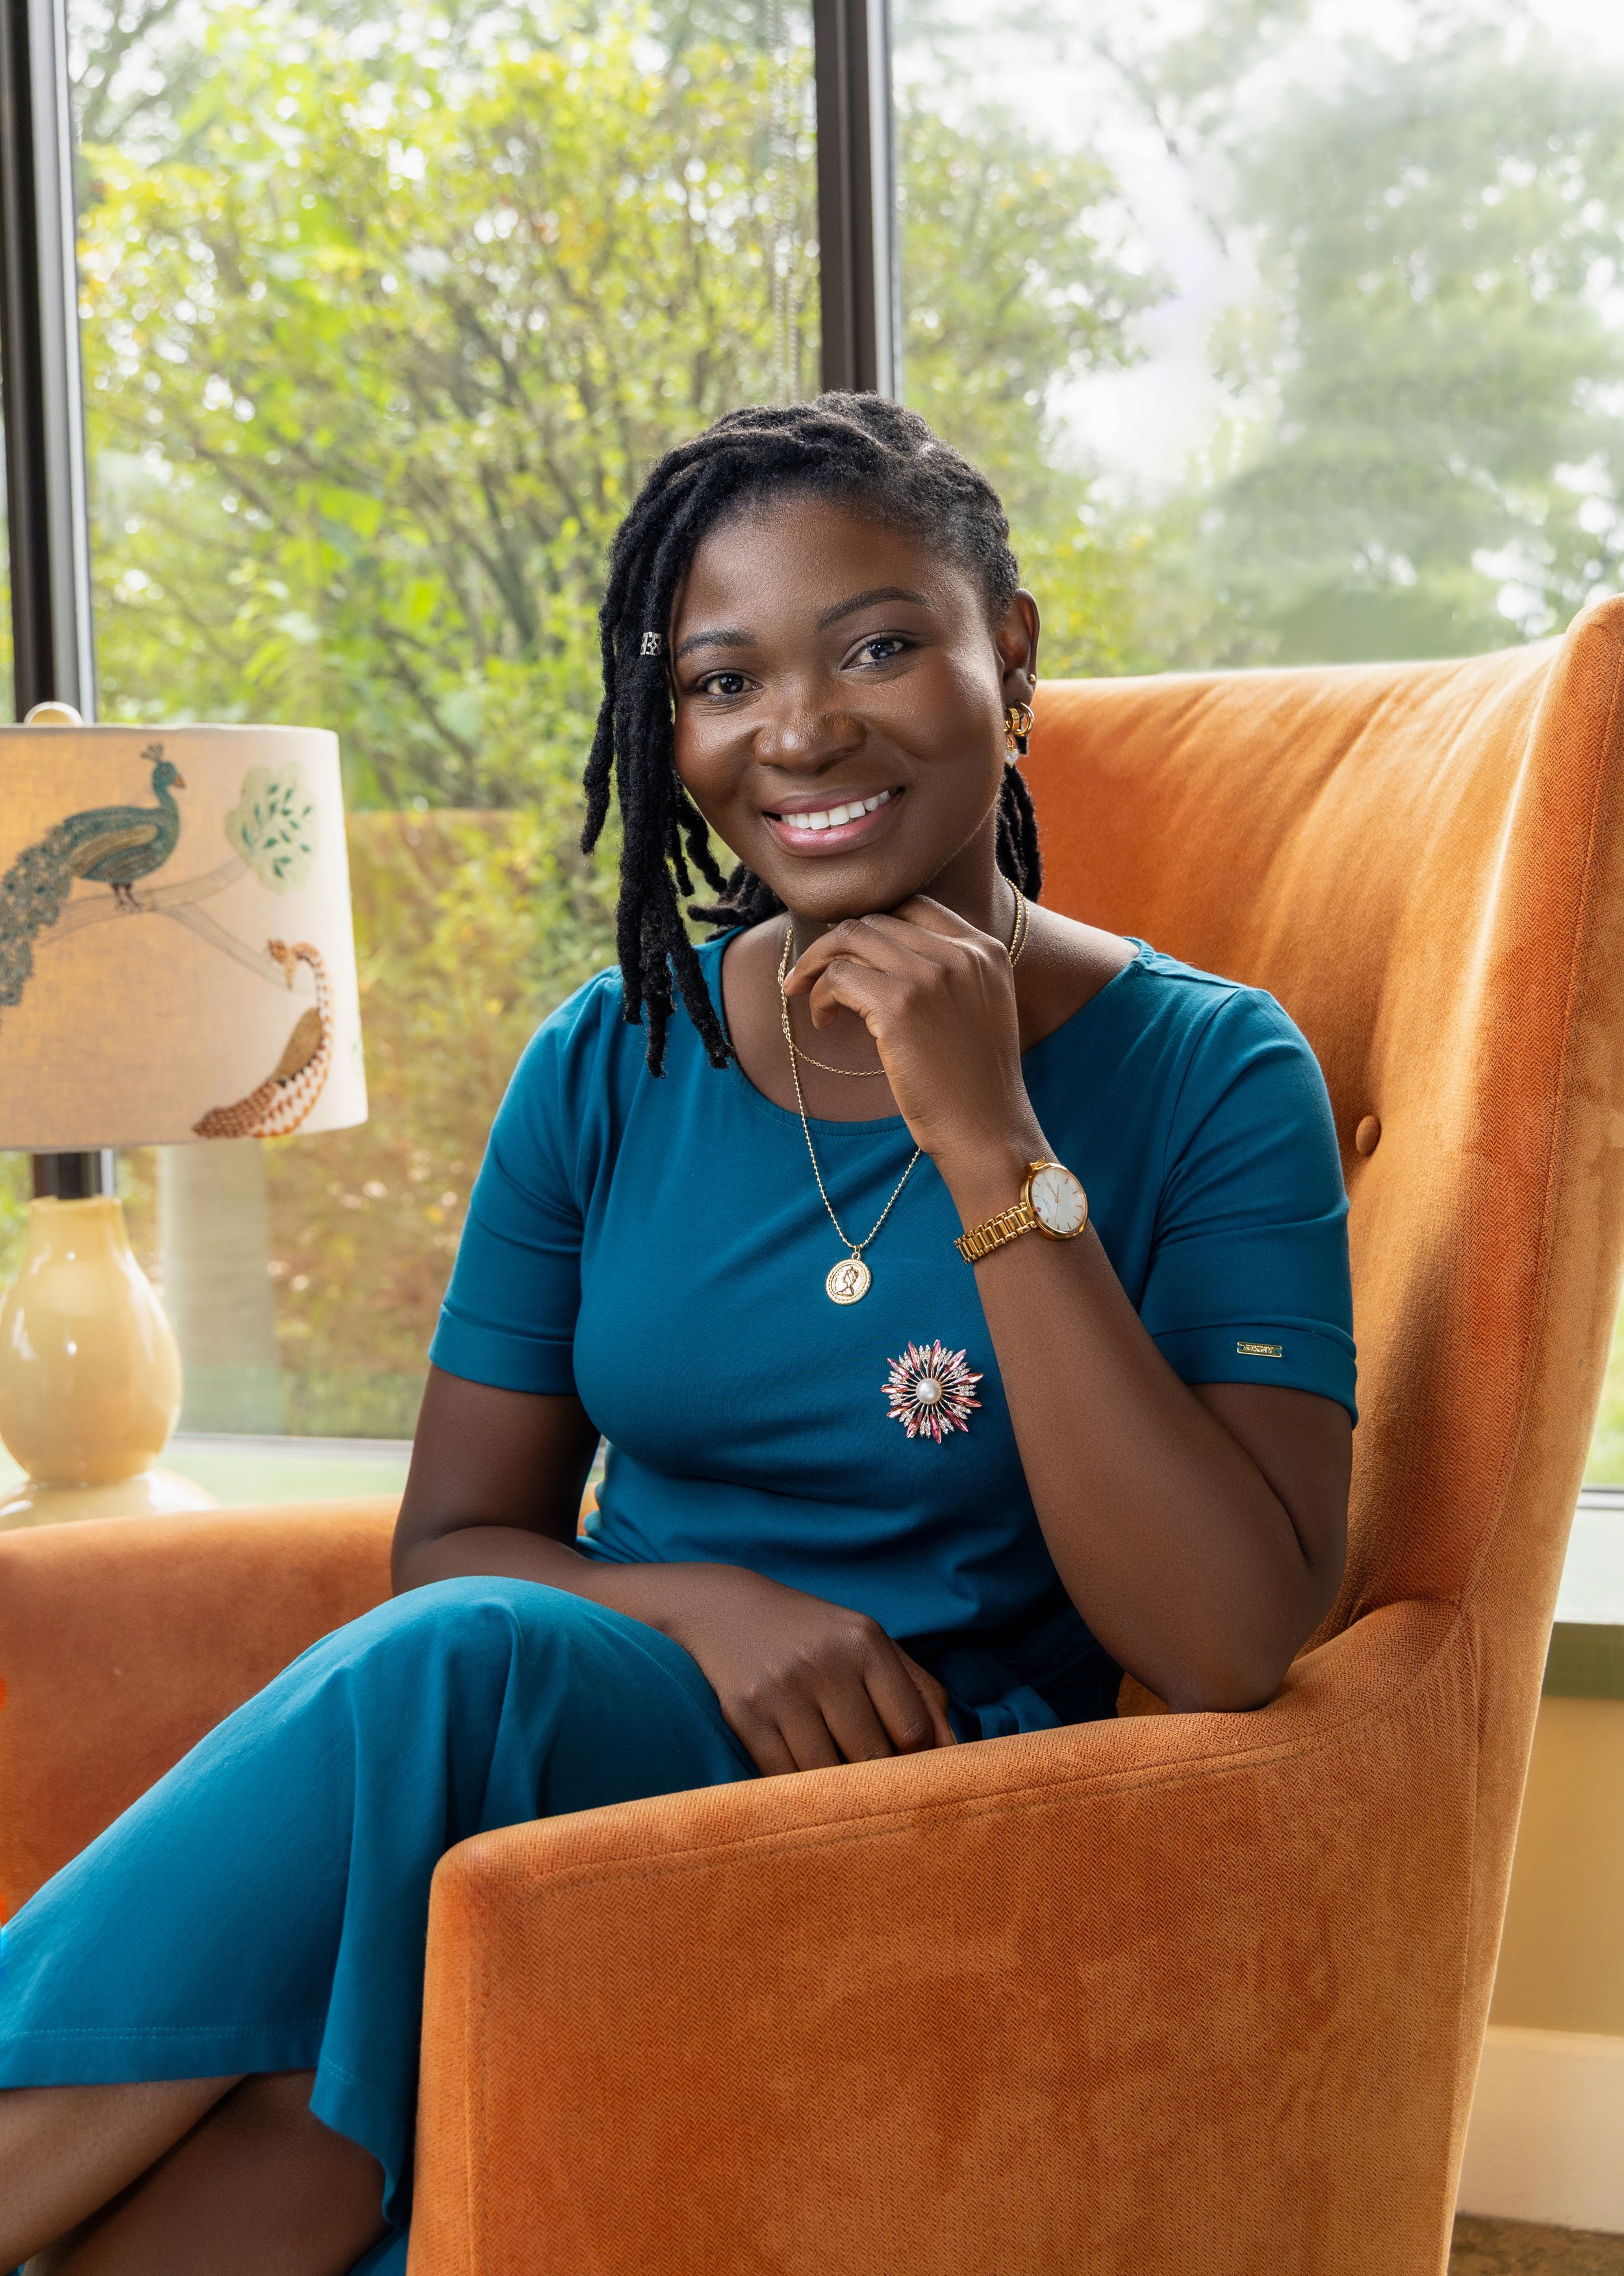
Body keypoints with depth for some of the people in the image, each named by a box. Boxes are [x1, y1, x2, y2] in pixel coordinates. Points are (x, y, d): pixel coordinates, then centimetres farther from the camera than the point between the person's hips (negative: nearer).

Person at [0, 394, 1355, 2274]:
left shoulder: (1211, 1077, -3)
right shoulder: (609, 1068, 8)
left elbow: (1229, 1647, -14)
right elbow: (449, 1540, 9)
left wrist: (992, 1149, -18)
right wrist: (702, 1609, -14)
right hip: (553, 1758, 3)